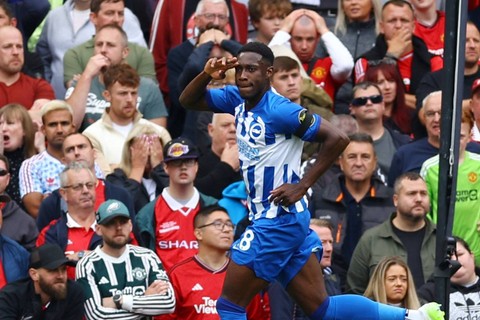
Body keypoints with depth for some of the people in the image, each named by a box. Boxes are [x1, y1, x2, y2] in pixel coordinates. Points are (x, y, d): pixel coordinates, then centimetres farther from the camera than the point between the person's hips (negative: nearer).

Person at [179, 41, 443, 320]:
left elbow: (337, 139, -20)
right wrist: (207, 75, -6)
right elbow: (188, 101, 14)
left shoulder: (279, 110, -17)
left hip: (278, 221, -9)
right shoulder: (238, 99, 7)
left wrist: (303, 186, -18)